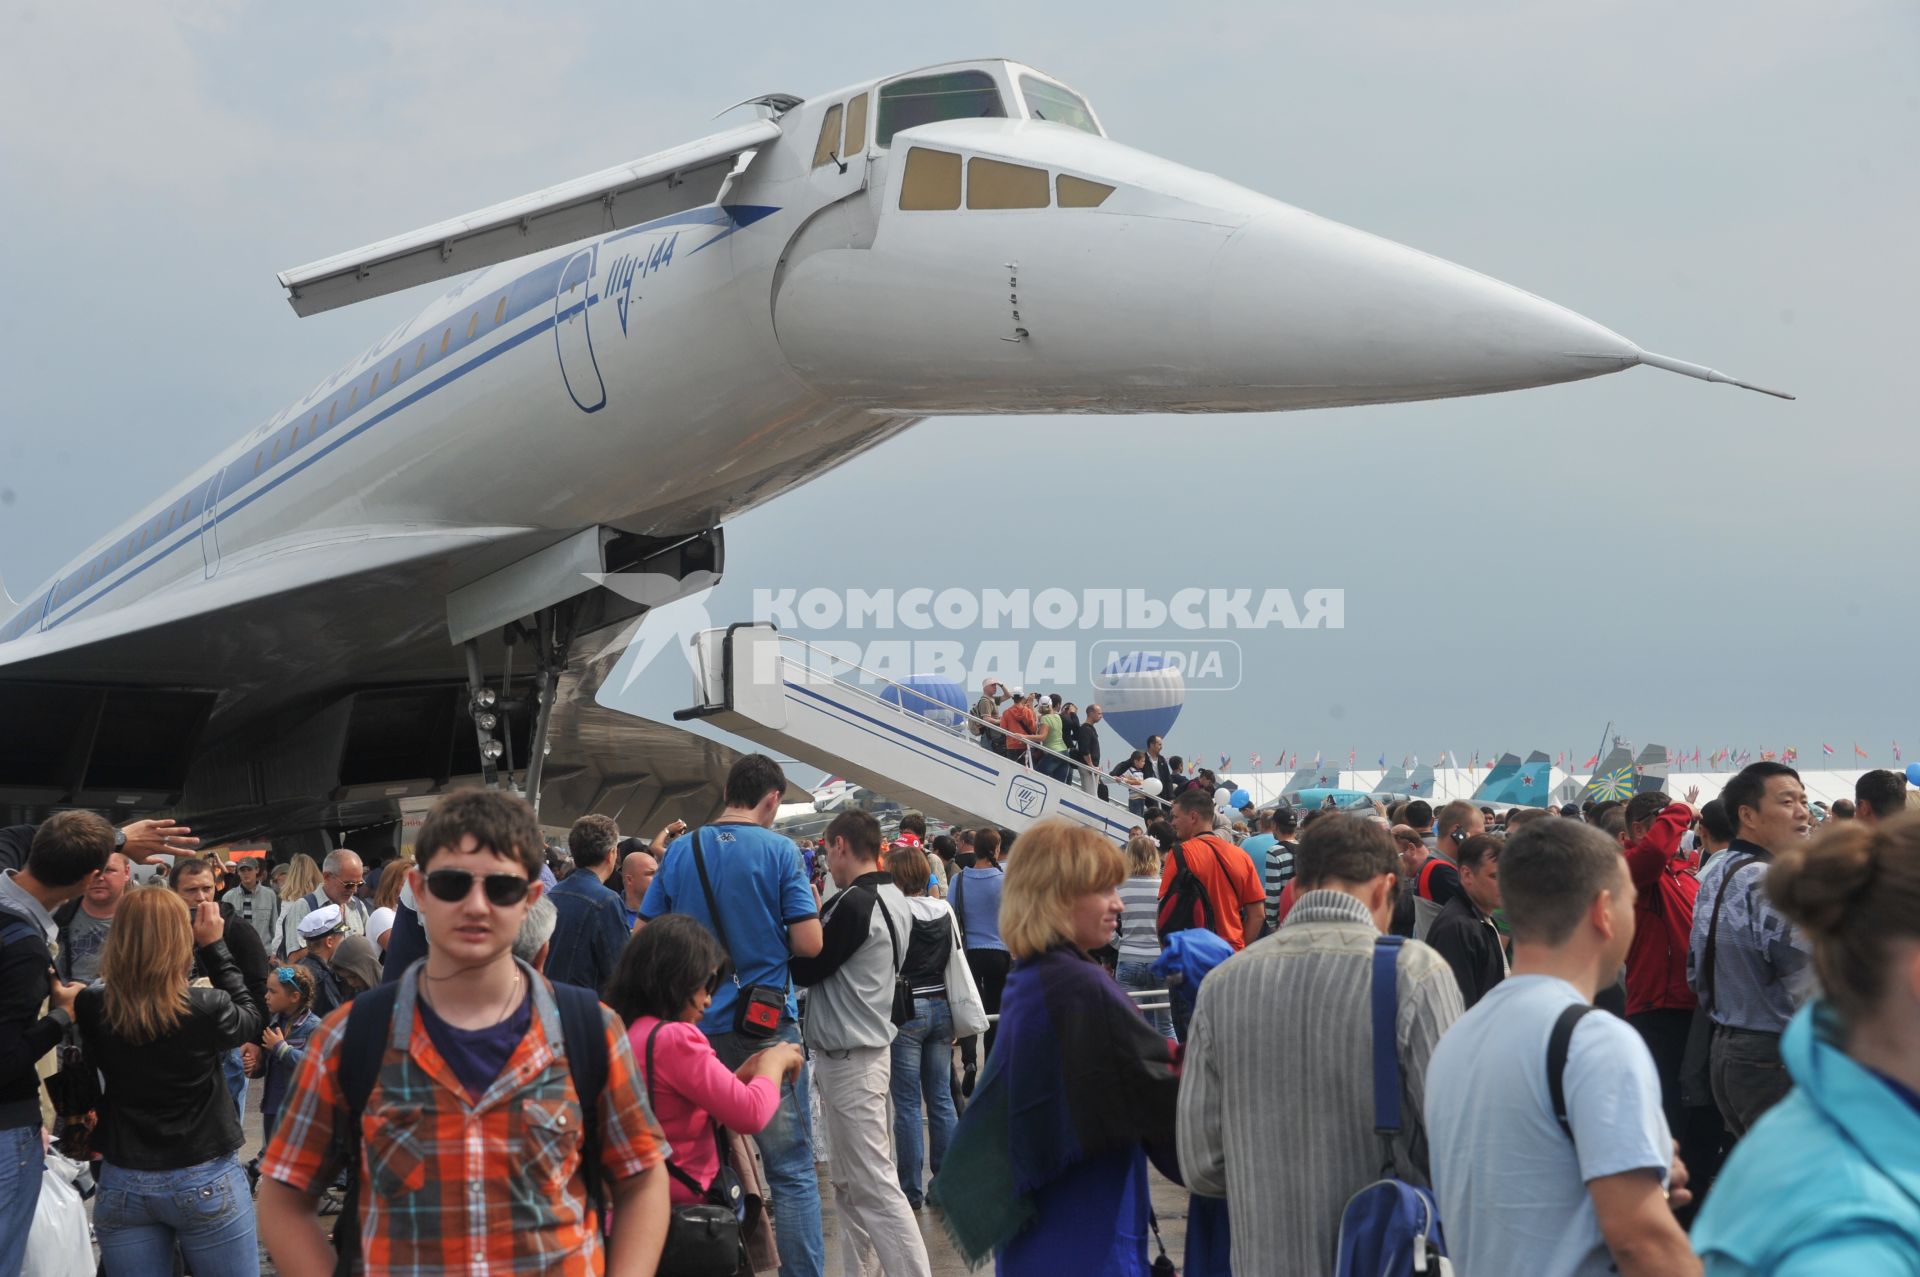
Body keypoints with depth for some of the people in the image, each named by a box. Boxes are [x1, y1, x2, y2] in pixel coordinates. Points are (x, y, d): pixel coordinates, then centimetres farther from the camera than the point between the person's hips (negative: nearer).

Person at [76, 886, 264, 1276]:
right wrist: (213, 946, 5)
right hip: (205, 1182, -3)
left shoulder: (91, 1010, -10)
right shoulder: (207, 1010, -18)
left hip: (121, 1185, 3)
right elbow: (251, 1017, 3)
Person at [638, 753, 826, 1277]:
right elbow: (808, 944, -11)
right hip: (768, 1024, -4)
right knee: (792, 1170, 0)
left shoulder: (681, 851, 4)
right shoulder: (779, 851, -7)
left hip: (695, 1026, 4)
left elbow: (642, 936, 6)